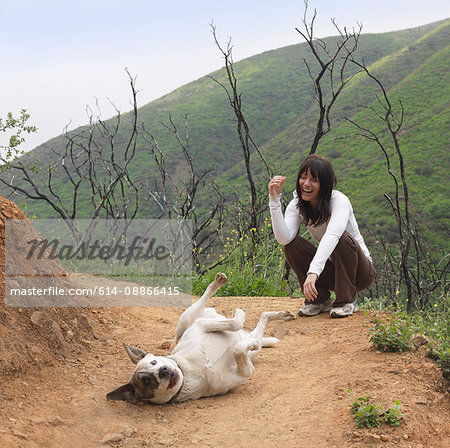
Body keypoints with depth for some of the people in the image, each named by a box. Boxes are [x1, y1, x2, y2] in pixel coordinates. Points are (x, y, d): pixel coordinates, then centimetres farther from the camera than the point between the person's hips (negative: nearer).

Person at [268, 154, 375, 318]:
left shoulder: (339, 200, -21)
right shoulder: (297, 205, -7)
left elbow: (333, 235, -41)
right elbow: (284, 238, -26)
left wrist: (314, 271, -55)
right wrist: (275, 199, -32)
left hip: (360, 272, -4)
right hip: (330, 272, 4)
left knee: (343, 238, -33)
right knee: (291, 244, -18)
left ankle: (347, 300, -16)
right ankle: (320, 300, -6)